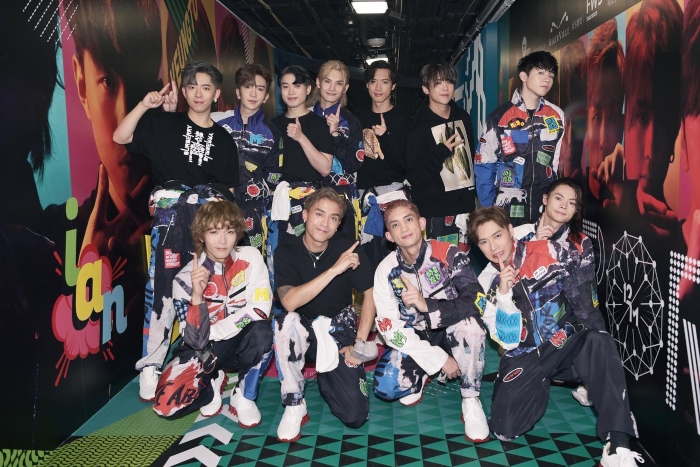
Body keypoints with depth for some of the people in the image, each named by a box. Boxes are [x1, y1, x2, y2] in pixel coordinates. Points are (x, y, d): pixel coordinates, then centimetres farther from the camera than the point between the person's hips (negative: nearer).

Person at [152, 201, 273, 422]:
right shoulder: (186, 277, -16)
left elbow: (260, 309, -19)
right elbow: (195, 340, -20)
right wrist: (197, 295, -35)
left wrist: (212, 332, -17)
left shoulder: (251, 258, -13)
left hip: (241, 344, 0)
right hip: (203, 349, 0)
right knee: (166, 403, -23)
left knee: (261, 331, -35)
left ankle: (244, 396, -9)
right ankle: (213, 382, 10)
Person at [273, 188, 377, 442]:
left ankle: (326, 375, 21)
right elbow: (289, 302, -27)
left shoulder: (347, 247, -9)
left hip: (339, 330, 1)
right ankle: (294, 406, -18)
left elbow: (370, 294, -3)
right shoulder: (286, 252, -11)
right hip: (303, 331, 0)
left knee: (355, 416, -12)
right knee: (286, 321, -37)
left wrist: (359, 343, -10)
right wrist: (335, 269, -32)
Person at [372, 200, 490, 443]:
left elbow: (476, 301, -27)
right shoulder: (386, 270, -11)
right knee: (386, 387, -23)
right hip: (413, 340, 2)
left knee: (469, 323, -36)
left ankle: (471, 400, -14)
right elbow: (390, 327, -14)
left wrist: (426, 305, -40)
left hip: (451, 333, -2)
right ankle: (422, 376, 14)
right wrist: (439, 359, -20)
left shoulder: (448, 254, -17)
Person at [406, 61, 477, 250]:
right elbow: (414, 175, -12)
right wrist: (442, 152, -20)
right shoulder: (420, 127, -7)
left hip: (465, 206, 5)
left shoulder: (463, 117, 8)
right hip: (436, 214, -5)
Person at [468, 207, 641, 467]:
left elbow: (583, 293, 4)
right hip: (525, 358, 1)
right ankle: (541, 387, 12)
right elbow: (508, 342, -6)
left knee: (600, 342, -34)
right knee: (504, 428, -19)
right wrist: (503, 293, -18)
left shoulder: (550, 252, -3)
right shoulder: (486, 284, -1)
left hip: (569, 345, -1)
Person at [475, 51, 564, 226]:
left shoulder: (557, 117, 5)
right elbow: (483, 166, -1)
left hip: (544, 210, 3)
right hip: (506, 211, -2)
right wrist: (490, 208, -5)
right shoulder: (500, 116, -4)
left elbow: (558, 164, 11)